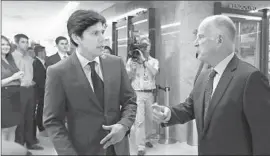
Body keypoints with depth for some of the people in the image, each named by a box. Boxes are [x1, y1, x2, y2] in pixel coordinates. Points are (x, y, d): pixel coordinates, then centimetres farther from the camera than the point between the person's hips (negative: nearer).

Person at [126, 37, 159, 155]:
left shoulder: (154, 61, 8)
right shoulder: (132, 60, 2)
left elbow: (154, 72, -13)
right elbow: (127, 78, 0)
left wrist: (144, 60, -15)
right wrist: (133, 67, -15)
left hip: (150, 93, 3)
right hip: (137, 93, -3)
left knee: (149, 118, 13)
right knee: (139, 120, -8)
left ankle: (146, 139, 33)